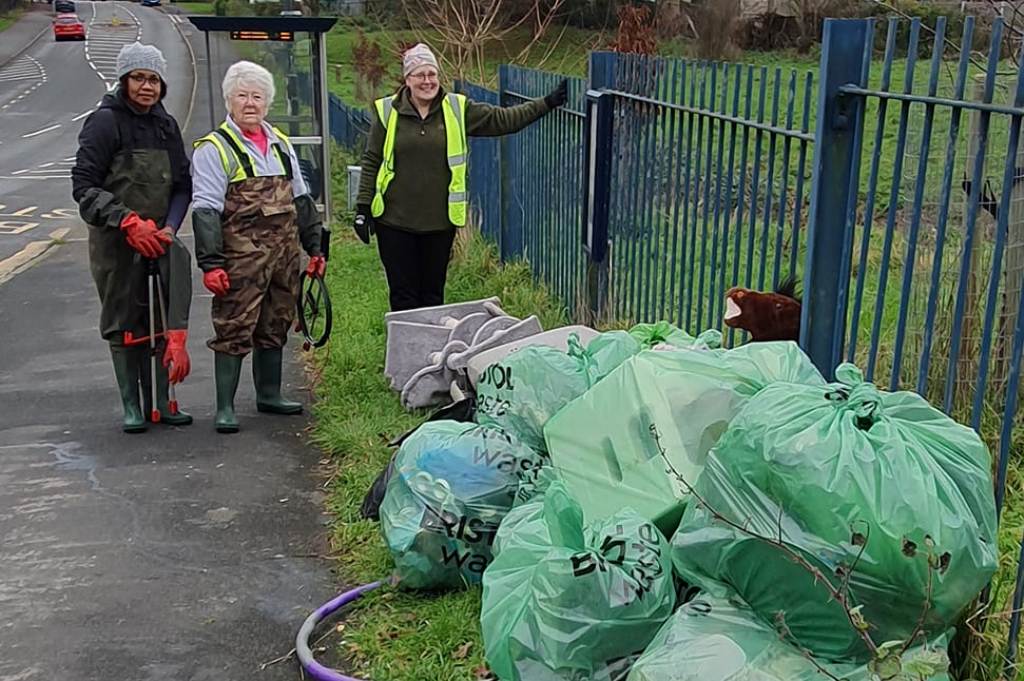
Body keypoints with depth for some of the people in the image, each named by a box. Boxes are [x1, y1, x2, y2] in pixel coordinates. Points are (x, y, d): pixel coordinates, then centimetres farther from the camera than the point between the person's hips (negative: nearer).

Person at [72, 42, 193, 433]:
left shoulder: (166, 125, 9)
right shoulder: (104, 122, -8)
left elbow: (182, 185, 11)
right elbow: (83, 186, -12)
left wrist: (169, 228, -6)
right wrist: (128, 222, -21)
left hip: (158, 239, 4)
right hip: (115, 242, -4)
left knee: (159, 320, 4)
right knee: (124, 323, 4)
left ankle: (160, 402, 13)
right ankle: (131, 406, 14)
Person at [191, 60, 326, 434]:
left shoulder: (280, 144, 17)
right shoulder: (214, 148, -4)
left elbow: (301, 200, 22)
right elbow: (206, 211, -11)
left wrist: (315, 246, 17)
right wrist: (210, 262, -18)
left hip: (284, 255, 7)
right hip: (241, 258, -6)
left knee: (275, 326, 14)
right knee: (234, 329, -4)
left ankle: (269, 394, 27)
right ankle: (225, 407, 3)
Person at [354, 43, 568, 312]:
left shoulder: (457, 109, 3)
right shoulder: (388, 111, 0)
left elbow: (503, 119, 7)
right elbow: (371, 162, 3)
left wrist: (547, 103, 2)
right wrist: (363, 207, 0)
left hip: (440, 221, 2)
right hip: (395, 221, -2)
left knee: (434, 294, 11)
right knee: (403, 295, 3)